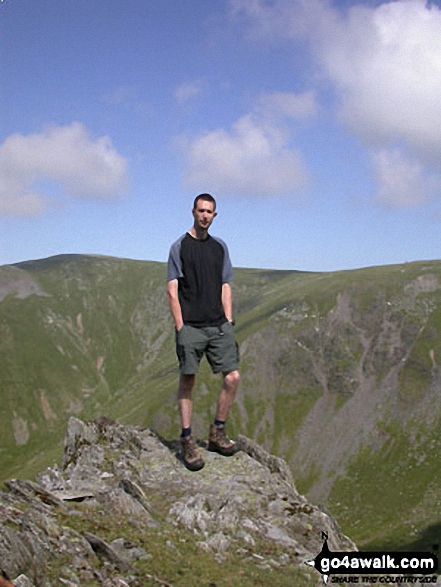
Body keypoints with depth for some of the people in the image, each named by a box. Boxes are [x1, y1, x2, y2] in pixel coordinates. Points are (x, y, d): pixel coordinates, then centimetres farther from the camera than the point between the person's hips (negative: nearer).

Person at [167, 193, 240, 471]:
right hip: (191, 326, -4)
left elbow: (225, 287, 15)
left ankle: (217, 433, 12)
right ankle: (188, 442, 8)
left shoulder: (220, 247, 15)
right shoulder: (180, 246, 2)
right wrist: (180, 327, -10)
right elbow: (172, 290, -2)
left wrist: (229, 322, 6)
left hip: (218, 325, 4)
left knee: (233, 377, -4)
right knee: (187, 382, -1)